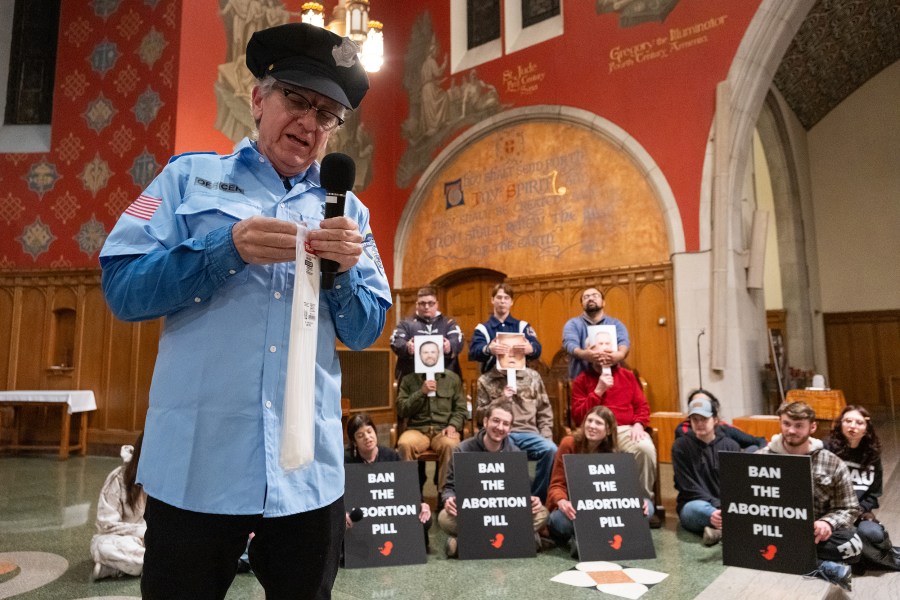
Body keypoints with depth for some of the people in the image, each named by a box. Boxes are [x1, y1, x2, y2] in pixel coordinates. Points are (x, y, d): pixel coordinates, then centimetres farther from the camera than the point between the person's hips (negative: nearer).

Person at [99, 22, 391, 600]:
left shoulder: (346, 211, 10)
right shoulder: (190, 177, 5)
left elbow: (364, 333, 7)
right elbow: (122, 290, -3)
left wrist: (346, 268, -13)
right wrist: (229, 247, -17)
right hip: (196, 465, -2)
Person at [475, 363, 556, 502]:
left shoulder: (532, 376, 15)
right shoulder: (485, 380, 12)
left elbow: (545, 413, 15)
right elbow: (479, 415, 7)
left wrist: (545, 438, 2)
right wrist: (501, 400, -6)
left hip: (528, 433, 2)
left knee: (551, 449, -30)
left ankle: (536, 498, -13)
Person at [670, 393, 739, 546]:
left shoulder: (731, 446, 4)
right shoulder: (681, 446, -2)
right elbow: (688, 487, -8)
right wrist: (716, 505, -23)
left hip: (727, 506, 2)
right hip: (693, 505, -2)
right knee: (697, 508, -39)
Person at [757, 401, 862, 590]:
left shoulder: (833, 464, 2)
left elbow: (849, 509, 5)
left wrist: (828, 522, -17)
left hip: (815, 534, 0)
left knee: (851, 544, -31)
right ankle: (825, 568, -27)